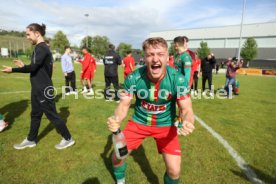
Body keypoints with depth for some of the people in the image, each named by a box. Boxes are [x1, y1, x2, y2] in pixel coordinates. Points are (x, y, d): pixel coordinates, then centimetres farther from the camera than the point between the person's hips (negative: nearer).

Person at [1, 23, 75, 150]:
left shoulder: (41, 48, -17)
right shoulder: (43, 48, 14)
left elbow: (33, 67, -24)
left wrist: (13, 70, -16)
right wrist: (24, 66, 16)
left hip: (43, 89, -10)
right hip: (39, 88, 10)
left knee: (52, 115, -1)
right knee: (35, 114, 18)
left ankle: (68, 139, 12)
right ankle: (31, 140, 34)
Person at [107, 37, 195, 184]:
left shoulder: (178, 79, -23)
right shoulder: (133, 78, -21)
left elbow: (186, 110, -19)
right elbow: (124, 105, -13)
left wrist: (188, 122, -43)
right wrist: (116, 120, -36)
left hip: (165, 125, 0)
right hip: (139, 122, 1)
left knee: (174, 171, -7)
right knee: (117, 156, 2)